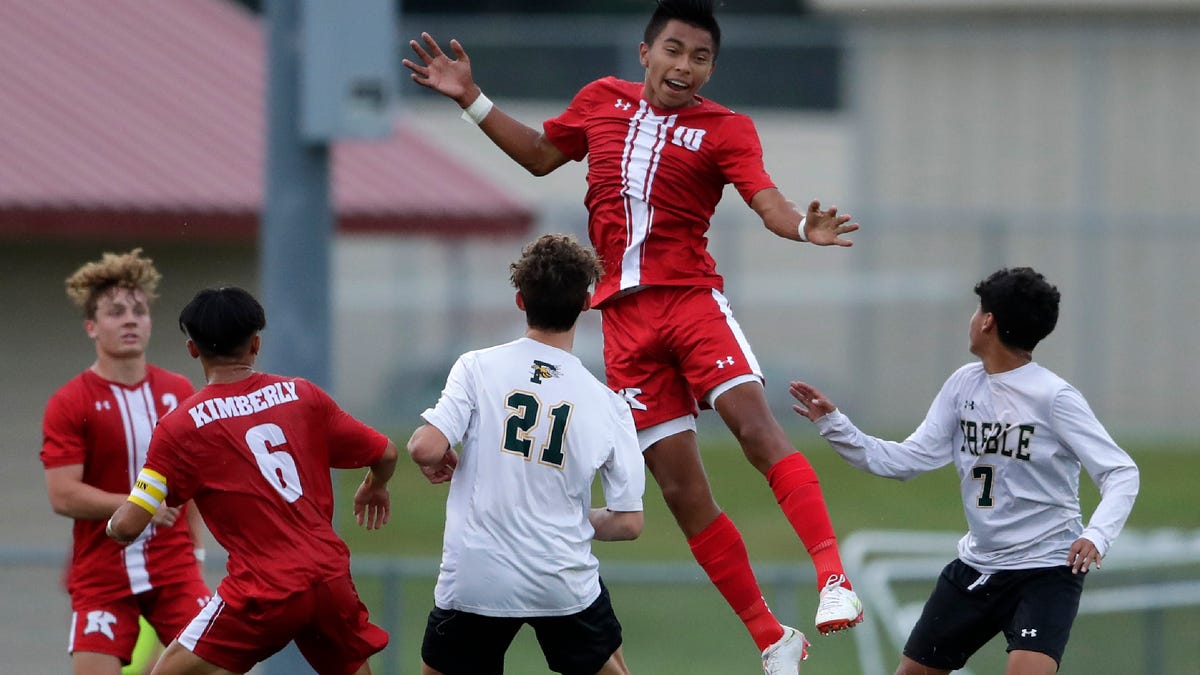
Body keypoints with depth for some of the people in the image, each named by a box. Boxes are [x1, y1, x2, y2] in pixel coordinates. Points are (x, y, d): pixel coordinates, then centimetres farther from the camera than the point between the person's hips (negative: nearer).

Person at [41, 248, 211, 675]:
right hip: (101, 576, -3)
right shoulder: (69, 404, -6)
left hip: (174, 570, 3)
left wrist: (196, 548, 11)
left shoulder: (179, 393, 7)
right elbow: (63, 496, -14)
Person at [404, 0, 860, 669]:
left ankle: (834, 579, -36)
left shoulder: (726, 130, -1)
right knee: (683, 489, -2)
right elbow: (540, 154, 28)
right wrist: (472, 99, 22)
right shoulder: (601, 101, 11)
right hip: (625, 314, 3)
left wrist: (805, 227, -37)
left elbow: (769, 203, -15)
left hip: (693, 300, -3)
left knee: (754, 420, -29)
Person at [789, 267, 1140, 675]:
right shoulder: (964, 385, 3)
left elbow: (1121, 473, -16)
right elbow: (908, 460, 5)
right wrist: (833, 426, -1)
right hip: (976, 567, 7)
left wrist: (1096, 536, -33)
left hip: (1045, 569, -7)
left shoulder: (1053, 397, -16)